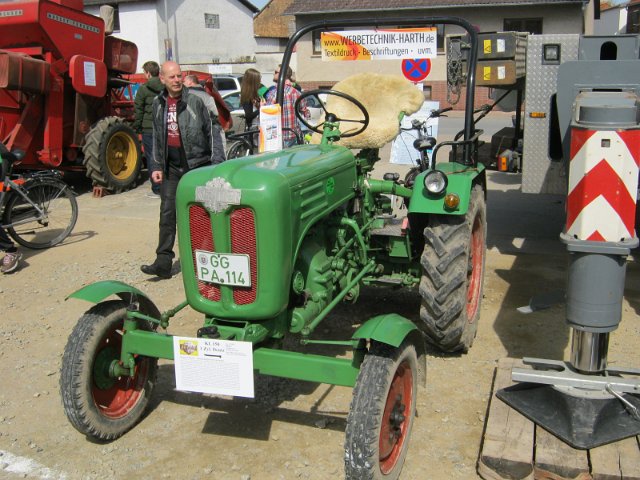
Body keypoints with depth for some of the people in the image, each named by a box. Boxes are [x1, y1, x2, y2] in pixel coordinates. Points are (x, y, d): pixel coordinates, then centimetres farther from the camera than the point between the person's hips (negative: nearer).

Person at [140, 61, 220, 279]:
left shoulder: (195, 101, -6)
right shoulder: (158, 103, 8)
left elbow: (210, 132, -4)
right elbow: (157, 137, 13)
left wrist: (217, 163, -7)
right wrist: (157, 166, 8)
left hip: (197, 165, -4)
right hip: (171, 167, 4)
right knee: (167, 213, 1)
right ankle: (163, 262, 4)